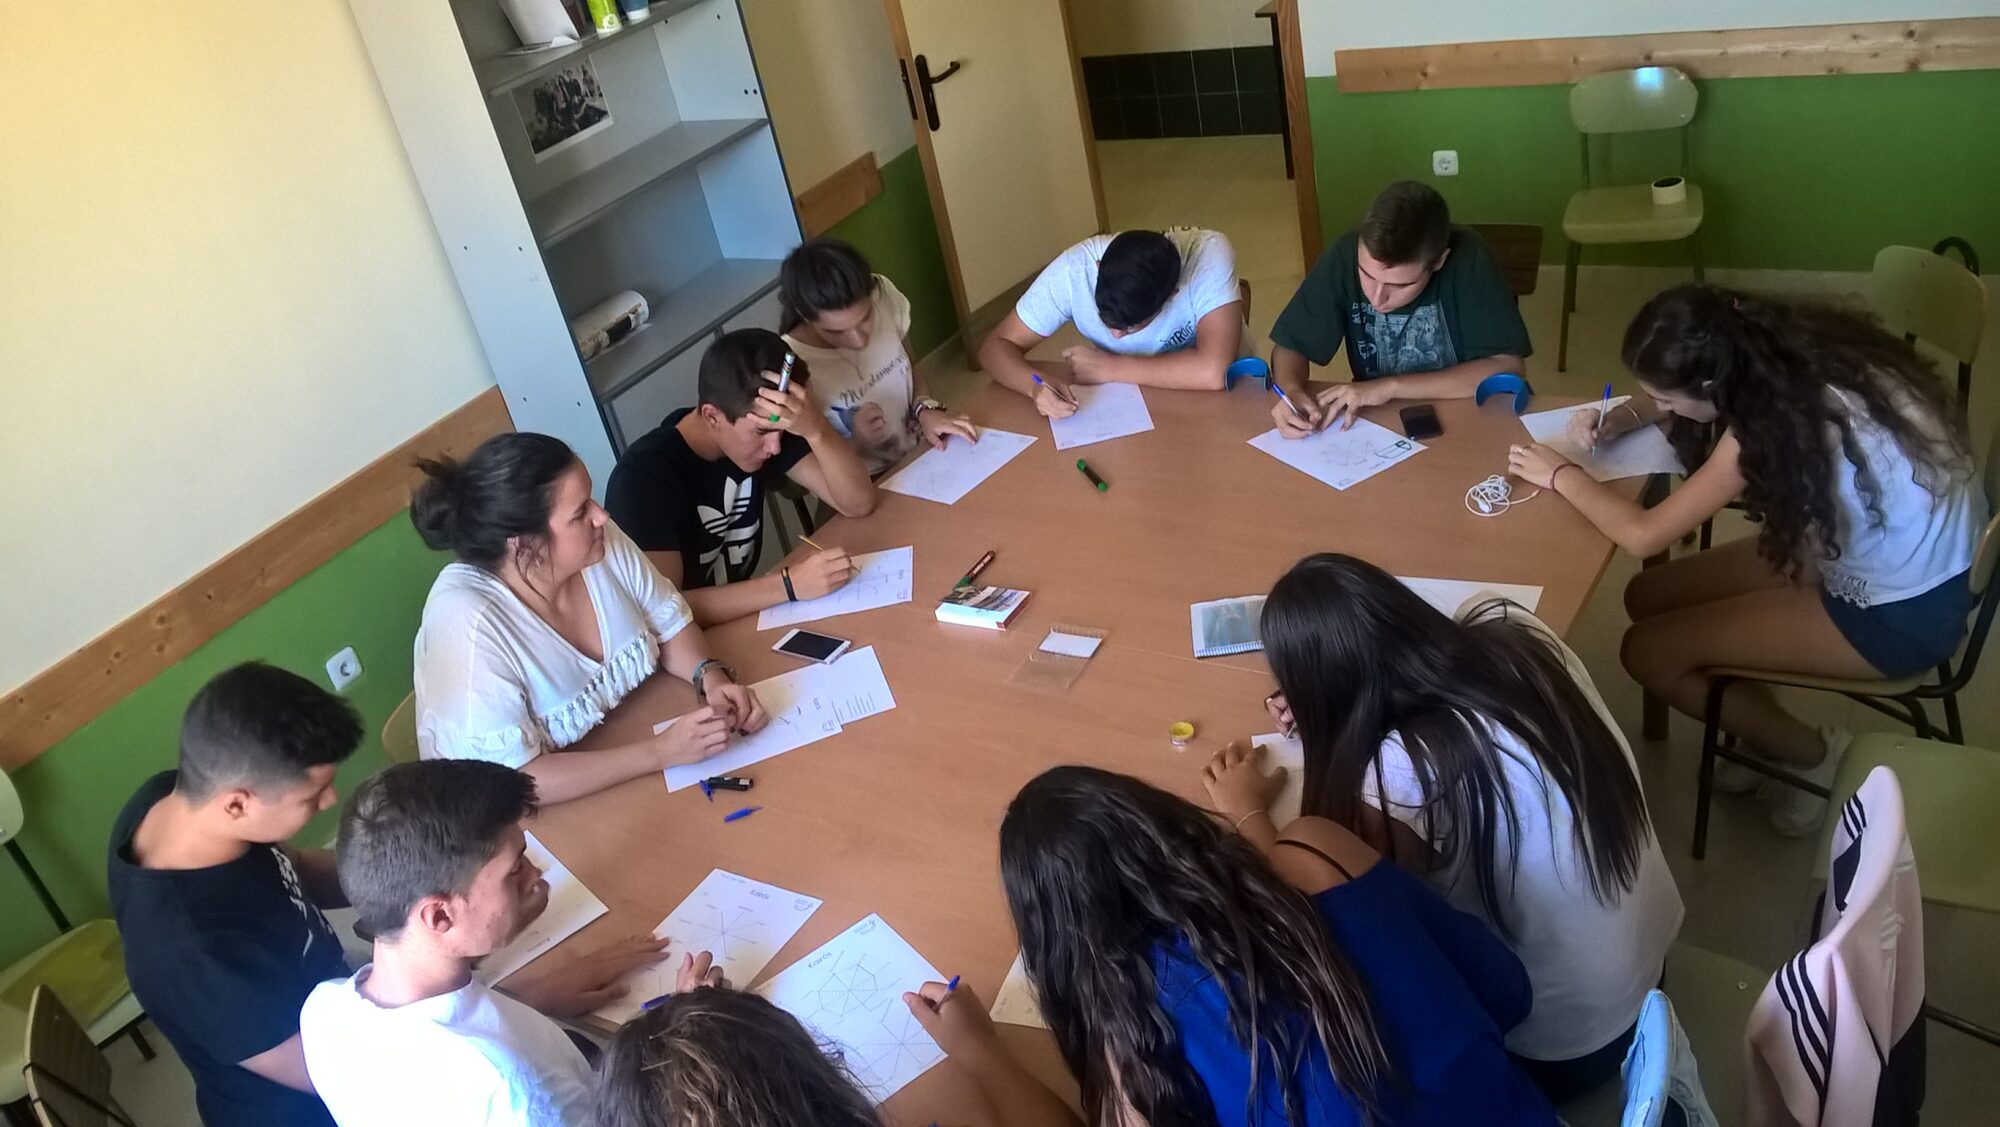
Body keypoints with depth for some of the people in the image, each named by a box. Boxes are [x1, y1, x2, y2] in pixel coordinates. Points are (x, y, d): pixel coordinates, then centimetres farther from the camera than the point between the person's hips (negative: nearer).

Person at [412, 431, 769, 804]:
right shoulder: (467, 619, -28)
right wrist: (662, 752, -30)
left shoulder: (601, 542, -10)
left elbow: (669, 622, 5)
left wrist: (711, 676, -15)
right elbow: (507, 782, -29)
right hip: (549, 819, -5)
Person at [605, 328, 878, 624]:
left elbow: (859, 503, -11)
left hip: (744, 616, 6)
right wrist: (789, 585, -32)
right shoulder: (644, 477, -23)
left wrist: (816, 430, -28)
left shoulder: (760, 427, -6)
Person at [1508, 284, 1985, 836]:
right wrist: (1625, 417, -1)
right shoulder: (1783, 359, -9)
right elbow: (1691, 398, 15)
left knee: (1648, 652, -8)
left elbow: (1643, 534, -28)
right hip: (1861, 548, 8)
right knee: (1649, 598, 4)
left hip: (1902, 612, -8)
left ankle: (1809, 753, 13)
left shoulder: (1783, 417, -32)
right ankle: (1768, 734, 20)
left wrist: (1560, 474, -13)